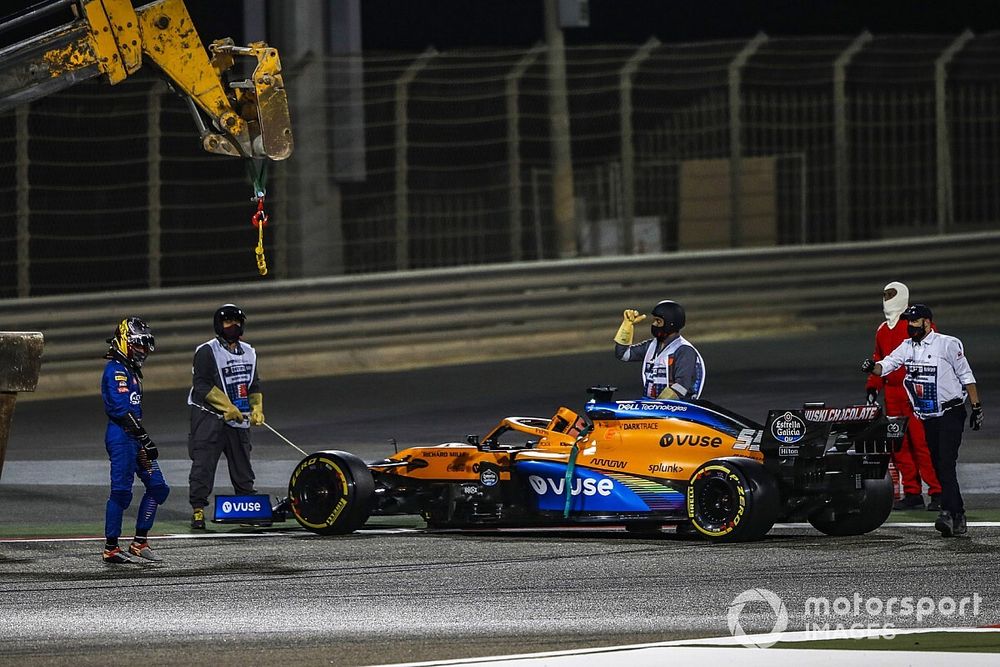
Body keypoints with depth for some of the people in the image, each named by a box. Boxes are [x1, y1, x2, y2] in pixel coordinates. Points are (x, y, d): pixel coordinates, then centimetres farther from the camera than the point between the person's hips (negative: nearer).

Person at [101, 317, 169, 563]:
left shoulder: (131, 371, 20)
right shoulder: (116, 370, -12)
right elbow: (122, 409, -21)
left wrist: (145, 440, 22)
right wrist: (145, 439, -22)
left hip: (134, 437, 10)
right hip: (121, 436, -10)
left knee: (157, 487, 8)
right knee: (121, 492, -8)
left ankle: (139, 542, 11)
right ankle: (111, 549, -2)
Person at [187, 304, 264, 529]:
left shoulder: (248, 353, 14)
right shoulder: (207, 352, -8)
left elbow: (254, 385, 20)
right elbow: (202, 386, -15)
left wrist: (257, 408, 1)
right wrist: (228, 407, -20)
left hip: (238, 420, 6)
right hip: (209, 416, -6)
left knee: (242, 466, 12)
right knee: (203, 464, -9)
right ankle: (198, 510, -7)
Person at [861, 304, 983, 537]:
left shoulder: (948, 344, -8)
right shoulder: (907, 347, 9)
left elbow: (966, 376, -4)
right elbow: (886, 365, 1)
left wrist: (976, 407, -5)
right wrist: (872, 367, -22)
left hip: (951, 414, -6)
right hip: (928, 417, 6)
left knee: (946, 463, -18)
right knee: (938, 466, 6)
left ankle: (948, 513, -27)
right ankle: (958, 517, 12)